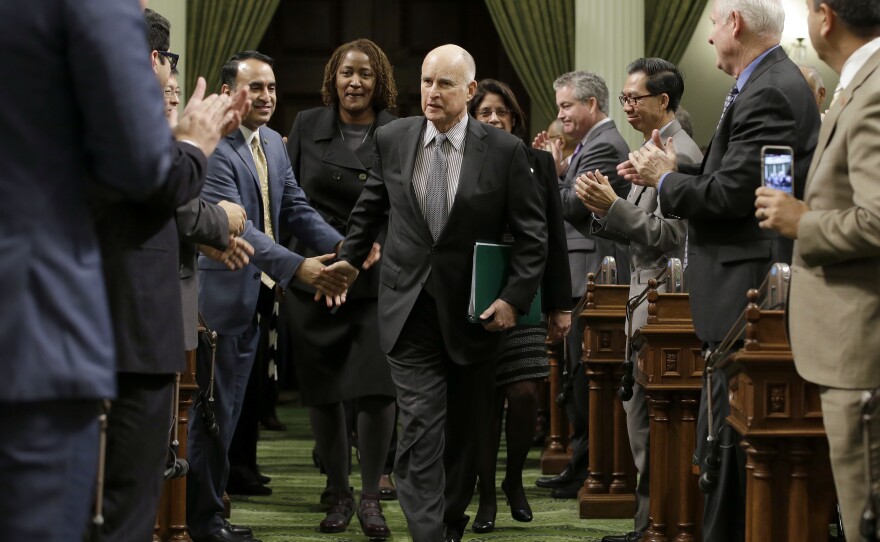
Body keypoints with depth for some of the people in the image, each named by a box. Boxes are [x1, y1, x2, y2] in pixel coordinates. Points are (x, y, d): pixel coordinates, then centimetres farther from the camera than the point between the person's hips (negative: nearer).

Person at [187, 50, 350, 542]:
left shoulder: (272, 142, 10)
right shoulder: (215, 149, -19)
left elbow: (296, 209, 9)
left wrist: (345, 246, -8)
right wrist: (298, 267, -36)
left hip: (258, 295, 9)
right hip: (224, 294, -9)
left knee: (229, 408, 14)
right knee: (216, 409, 0)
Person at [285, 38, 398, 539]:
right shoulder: (308, 126, 5)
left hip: (377, 280, -2)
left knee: (377, 388, -10)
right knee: (321, 391, 6)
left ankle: (371, 496, 4)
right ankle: (339, 494, 20)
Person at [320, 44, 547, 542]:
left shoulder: (505, 150, -7)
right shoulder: (392, 140, 0)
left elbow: (533, 232, -4)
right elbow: (371, 208, 18)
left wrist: (516, 297, -11)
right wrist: (351, 258, 19)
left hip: (474, 311, 0)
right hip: (412, 309, 0)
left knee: (466, 429, 12)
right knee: (421, 427, -10)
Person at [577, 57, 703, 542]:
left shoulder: (679, 155, -15)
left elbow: (669, 234, -20)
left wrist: (612, 206, -24)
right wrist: (604, 210, 1)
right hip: (646, 297, 10)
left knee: (648, 420, -8)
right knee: (641, 414, 12)